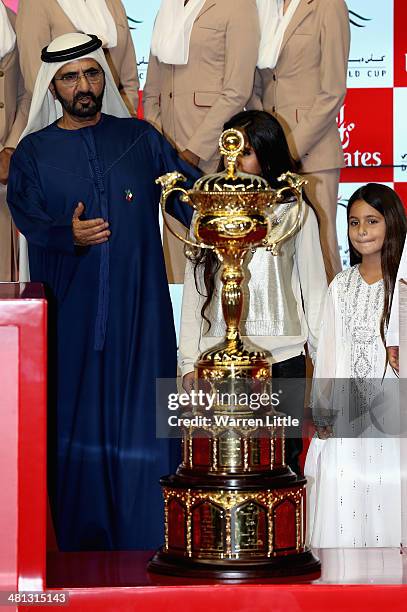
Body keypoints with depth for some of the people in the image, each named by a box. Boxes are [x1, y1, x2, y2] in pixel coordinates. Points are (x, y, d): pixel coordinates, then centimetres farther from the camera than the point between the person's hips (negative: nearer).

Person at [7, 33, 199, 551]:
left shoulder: (140, 139, 11)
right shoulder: (34, 152, 8)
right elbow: (27, 216, -5)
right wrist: (68, 235, -24)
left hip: (139, 309, 0)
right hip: (70, 310, 0)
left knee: (140, 420, -2)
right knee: (76, 419, 2)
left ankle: (144, 545, 3)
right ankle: (82, 539, 12)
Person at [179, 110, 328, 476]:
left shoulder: (295, 213, 5)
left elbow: (314, 289, 8)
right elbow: (194, 290, 11)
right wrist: (189, 362, 7)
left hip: (282, 358, -2)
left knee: (282, 458, 0)